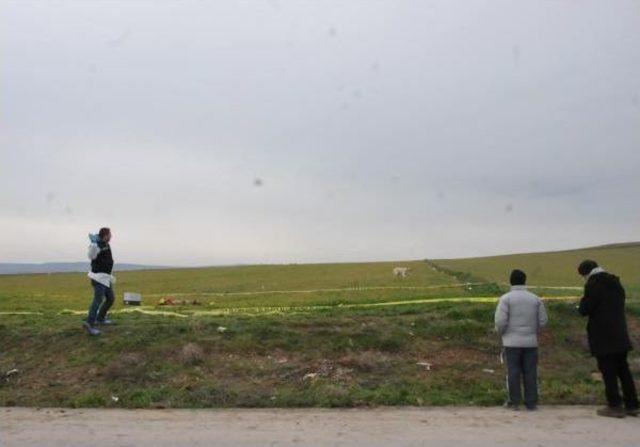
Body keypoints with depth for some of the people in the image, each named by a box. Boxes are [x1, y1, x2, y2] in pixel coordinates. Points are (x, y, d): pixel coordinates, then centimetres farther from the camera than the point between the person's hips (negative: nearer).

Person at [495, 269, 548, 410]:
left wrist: (500, 331, 6)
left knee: (513, 372, 3)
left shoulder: (506, 298, -7)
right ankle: (531, 402, 11)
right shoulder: (535, 299, 4)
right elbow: (543, 321, 5)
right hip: (530, 342, 3)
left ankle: (514, 402, 8)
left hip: (512, 342, -3)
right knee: (530, 373, 7)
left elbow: (500, 321, -13)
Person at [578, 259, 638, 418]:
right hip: (620, 335, 8)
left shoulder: (593, 284, -12)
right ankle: (632, 405, 20)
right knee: (623, 370, 15)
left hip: (603, 337, -8)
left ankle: (615, 406, 4)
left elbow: (585, 309, -16)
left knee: (608, 372, 0)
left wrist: (582, 304, 7)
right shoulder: (615, 282, 13)